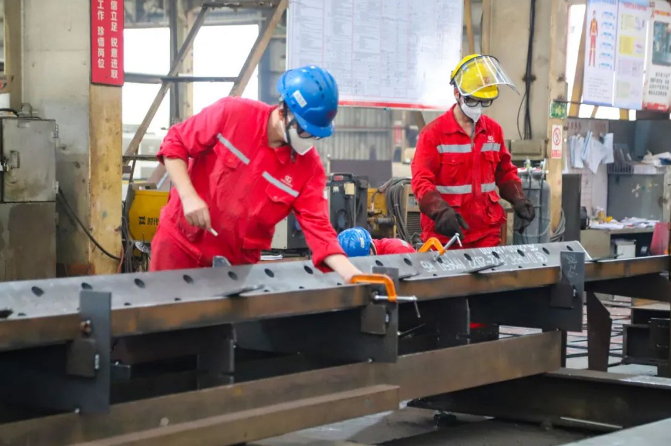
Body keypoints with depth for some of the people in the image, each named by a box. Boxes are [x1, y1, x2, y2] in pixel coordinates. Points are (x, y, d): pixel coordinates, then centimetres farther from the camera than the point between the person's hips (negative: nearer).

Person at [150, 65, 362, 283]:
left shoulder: (310, 166, -10)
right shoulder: (232, 113, -15)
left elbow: (317, 225, -13)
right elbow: (175, 144, -7)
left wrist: (350, 273, -27)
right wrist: (189, 197, -20)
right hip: (181, 241, -1)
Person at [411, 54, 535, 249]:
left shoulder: (494, 130, 9)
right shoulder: (433, 133, -7)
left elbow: (506, 172, 21)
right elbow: (422, 181, -13)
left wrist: (518, 200, 3)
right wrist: (441, 211, -29)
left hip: (487, 231, 4)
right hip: (446, 233, -4)